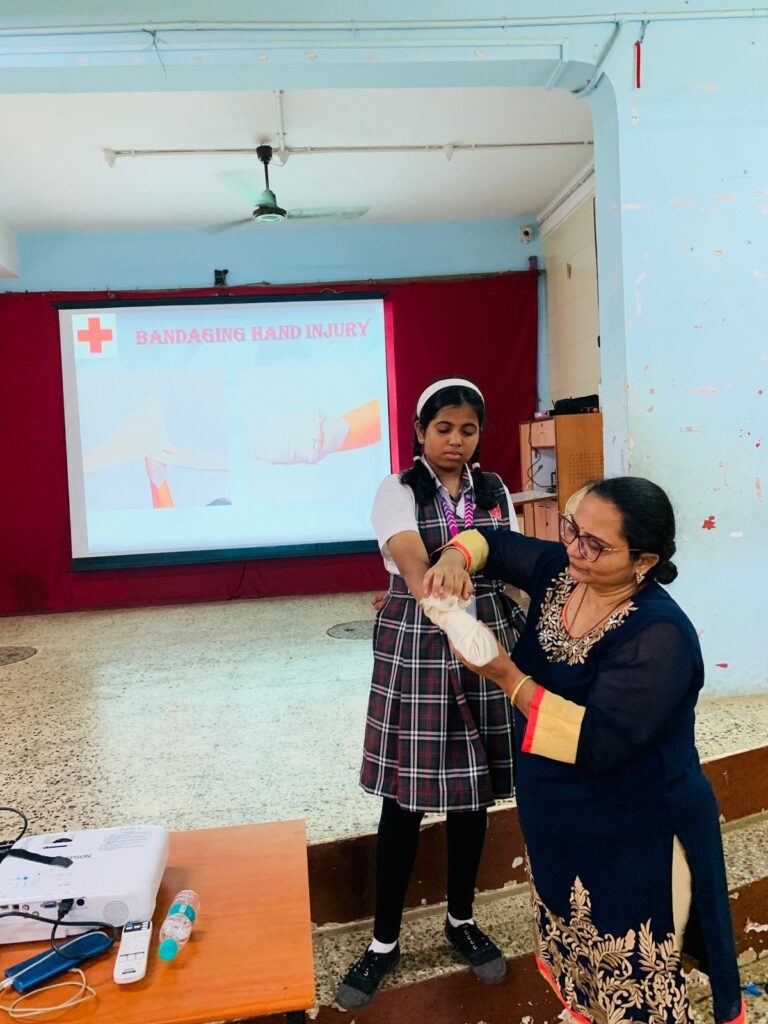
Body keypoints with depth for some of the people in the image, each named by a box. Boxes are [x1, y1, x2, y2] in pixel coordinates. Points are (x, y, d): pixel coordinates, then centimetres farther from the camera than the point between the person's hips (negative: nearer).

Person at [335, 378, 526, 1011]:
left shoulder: (495, 492, 7)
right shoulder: (399, 492, -7)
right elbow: (415, 567, -23)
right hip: (415, 649, -4)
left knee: (473, 791, 14)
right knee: (406, 797, 4)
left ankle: (462, 921, 37)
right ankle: (384, 943, 24)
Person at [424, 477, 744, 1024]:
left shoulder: (659, 636, -29)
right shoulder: (560, 570, -8)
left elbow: (597, 742, -32)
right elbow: (492, 542, 6)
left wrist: (508, 677, -32)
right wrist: (454, 558, -17)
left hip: (637, 843, -7)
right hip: (559, 823, 7)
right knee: (580, 963, 29)